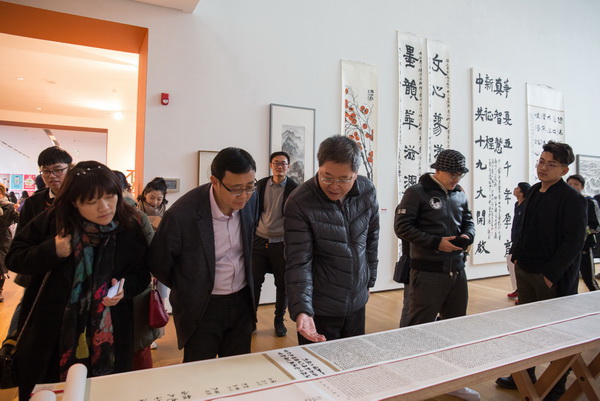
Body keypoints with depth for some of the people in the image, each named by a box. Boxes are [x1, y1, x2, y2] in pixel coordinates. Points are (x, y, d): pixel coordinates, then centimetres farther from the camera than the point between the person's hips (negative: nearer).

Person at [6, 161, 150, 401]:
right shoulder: (53, 220, -9)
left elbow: (141, 275, -1)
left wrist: (124, 288, -21)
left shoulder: (129, 228, -9)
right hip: (49, 332, 1)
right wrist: (51, 251, -19)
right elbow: (14, 258, -1)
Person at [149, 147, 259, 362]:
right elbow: (158, 263, -7)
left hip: (242, 302, 4)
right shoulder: (181, 214, -25)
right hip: (201, 307, -4)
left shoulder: (251, 200, -10)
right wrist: (187, 290, 5)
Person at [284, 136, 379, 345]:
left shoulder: (368, 191, -7)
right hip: (319, 309, -4)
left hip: (357, 303, 5)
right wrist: (301, 310, -32)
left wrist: (369, 280, 12)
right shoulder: (299, 203, -22)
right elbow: (298, 262, -22)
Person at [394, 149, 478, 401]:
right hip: (428, 272, -7)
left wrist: (467, 236, -3)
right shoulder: (417, 192, -10)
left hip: (457, 270, 7)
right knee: (419, 328, 2)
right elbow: (402, 227, -15)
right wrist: (436, 242, -19)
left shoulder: (459, 194, 11)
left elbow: (468, 221, 21)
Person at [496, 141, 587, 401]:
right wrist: (517, 256, 9)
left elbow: (574, 242, -17)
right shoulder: (534, 192, 9)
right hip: (526, 272, 7)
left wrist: (551, 274, -19)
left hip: (554, 278, -7)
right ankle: (525, 376, 33)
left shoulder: (572, 199, -13)